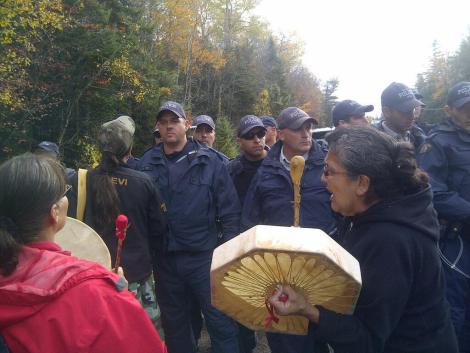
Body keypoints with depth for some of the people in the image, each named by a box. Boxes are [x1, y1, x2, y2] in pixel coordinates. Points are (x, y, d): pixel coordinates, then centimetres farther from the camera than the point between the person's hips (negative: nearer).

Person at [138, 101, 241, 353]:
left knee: (220, 320, 6)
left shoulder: (208, 160, -4)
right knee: (174, 323, 20)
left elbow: (229, 207, -2)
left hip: (204, 256, -2)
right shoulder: (148, 162, 1)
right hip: (164, 257, 3)